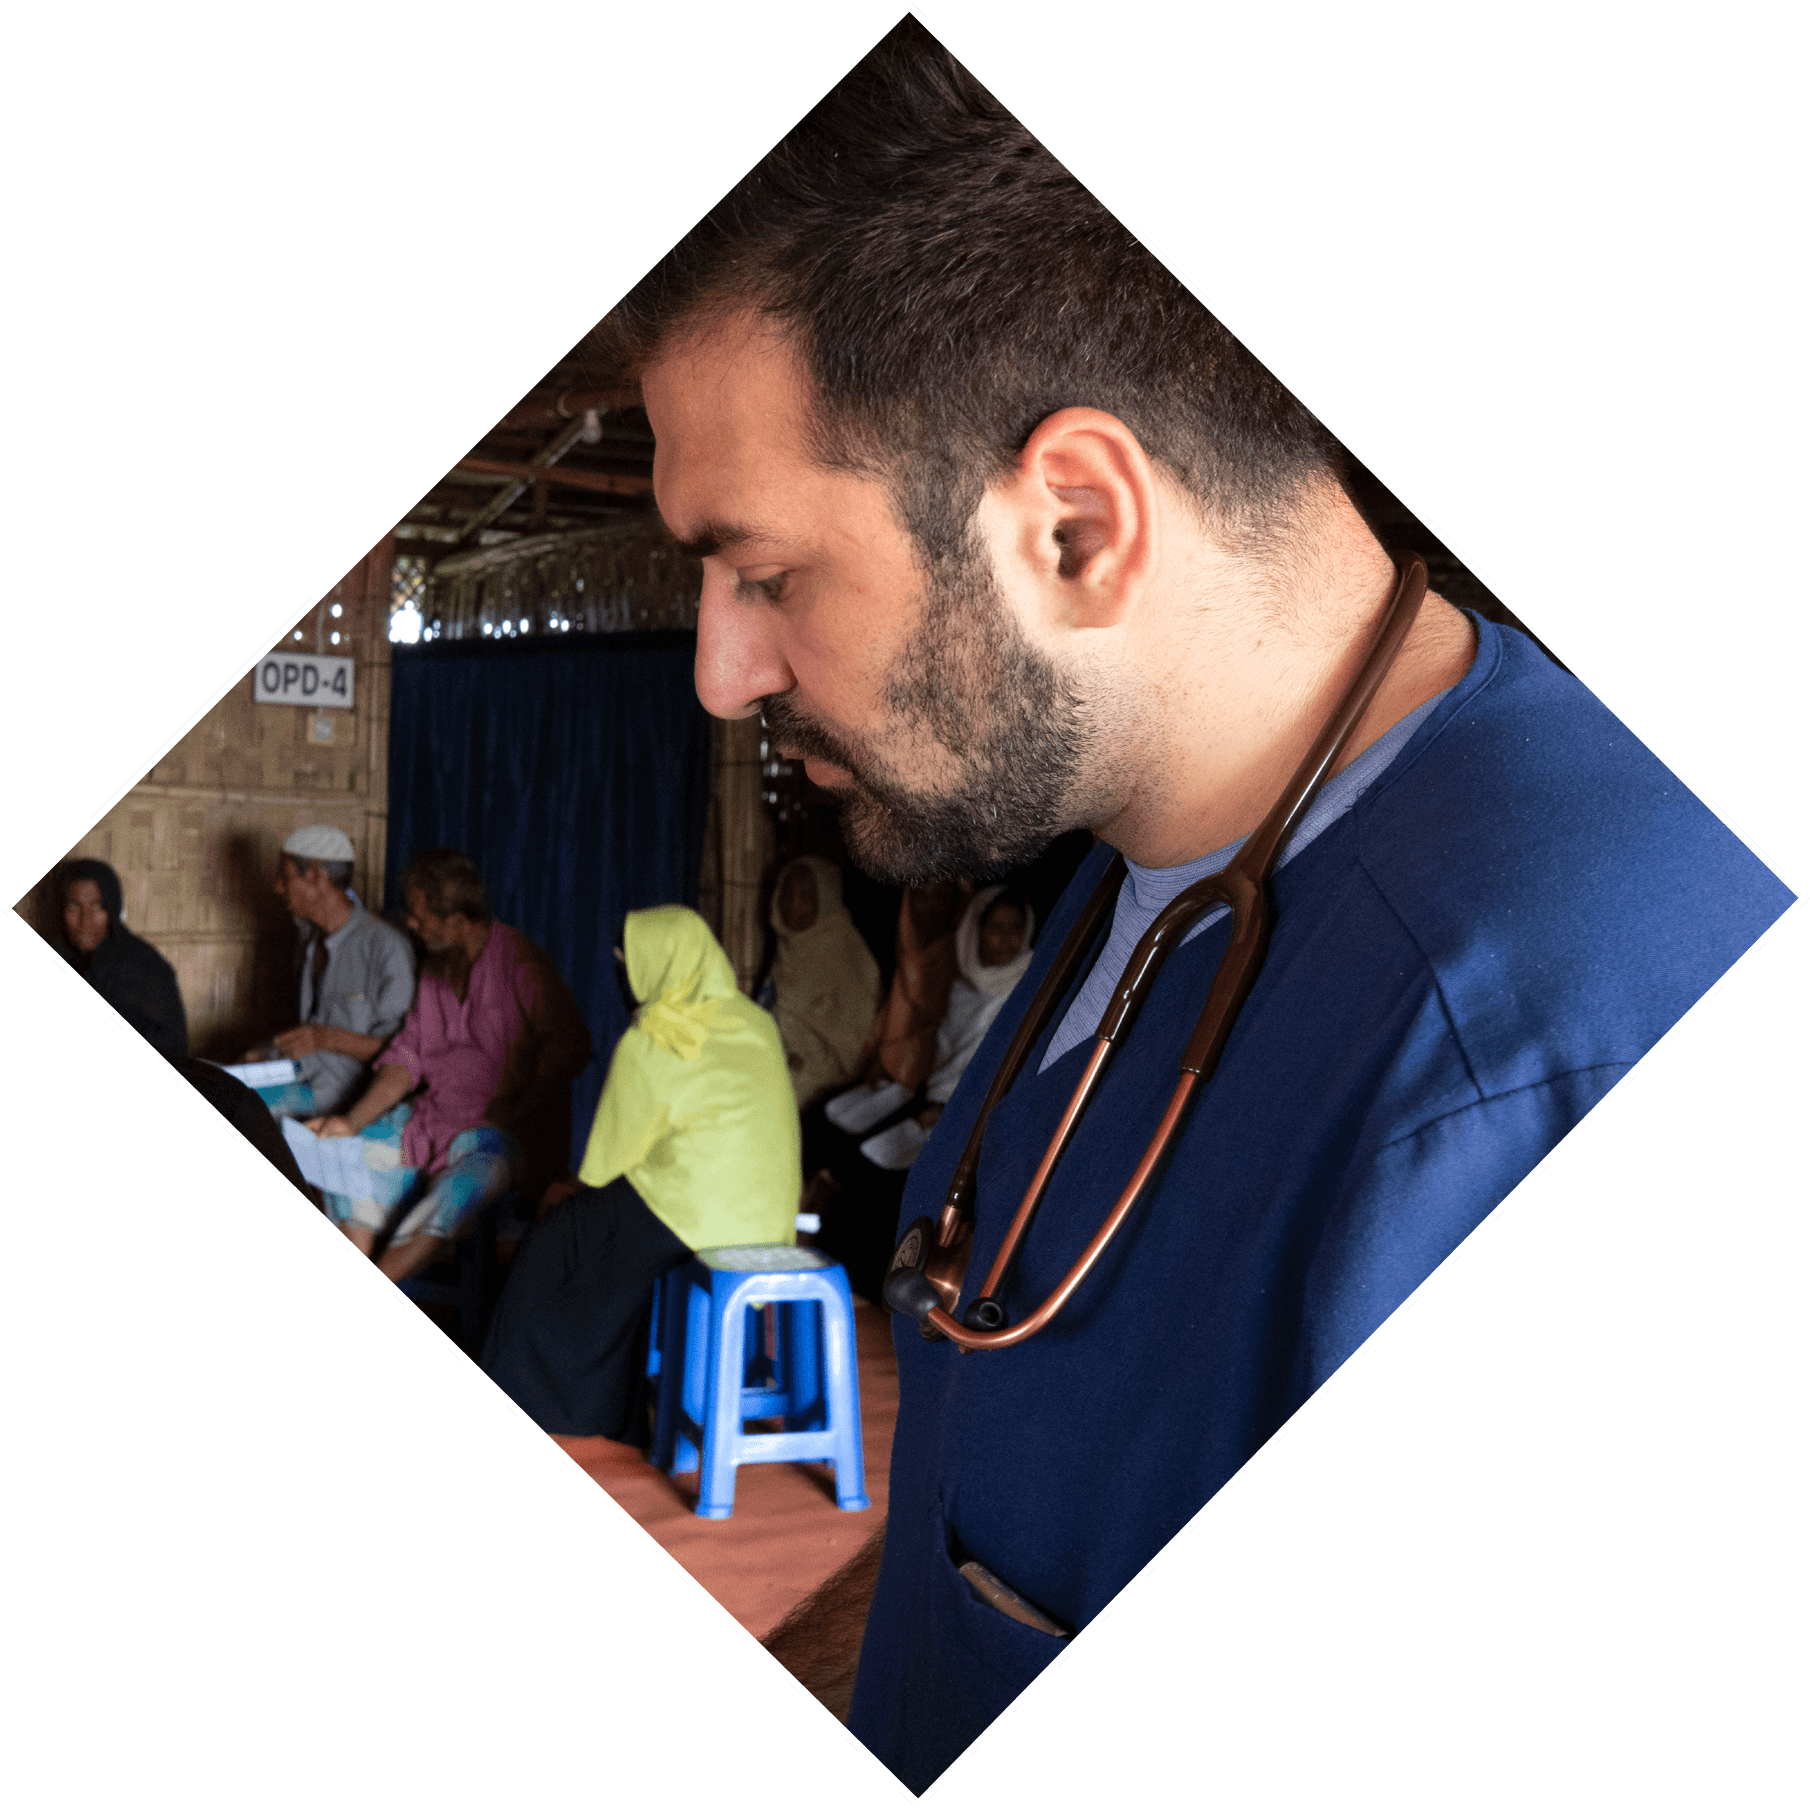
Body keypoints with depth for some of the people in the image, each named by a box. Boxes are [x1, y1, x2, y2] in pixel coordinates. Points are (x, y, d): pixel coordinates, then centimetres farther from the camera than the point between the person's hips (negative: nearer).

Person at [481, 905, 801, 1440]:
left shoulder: (648, 1046, -13)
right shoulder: (759, 1024, 7)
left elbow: (608, 1162, -4)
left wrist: (574, 1192, 18)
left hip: (694, 1215, -7)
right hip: (768, 1216, 7)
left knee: (557, 1246, 17)